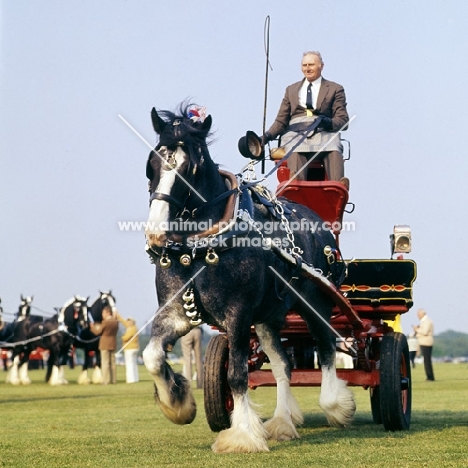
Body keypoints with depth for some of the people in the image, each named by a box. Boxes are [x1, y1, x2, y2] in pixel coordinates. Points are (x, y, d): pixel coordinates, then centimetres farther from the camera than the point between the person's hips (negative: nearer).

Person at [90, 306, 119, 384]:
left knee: (105, 363, -3)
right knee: (112, 362, 12)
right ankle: (113, 380, 13)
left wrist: (92, 326, 12)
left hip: (105, 345, -7)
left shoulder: (105, 322, -16)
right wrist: (99, 326, 18)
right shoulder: (116, 322, 4)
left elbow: (98, 332, -8)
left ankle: (106, 380, -5)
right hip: (113, 345, 7)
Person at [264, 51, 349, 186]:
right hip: (296, 132, 1)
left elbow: (343, 120, 9)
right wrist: (268, 135, 2)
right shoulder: (291, 90, 29)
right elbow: (281, 120, 24)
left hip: (323, 133, -1)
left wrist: (329, 123, -15)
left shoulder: (335, 89, 19)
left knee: (334, 150, -38)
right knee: (295, 150, -38)